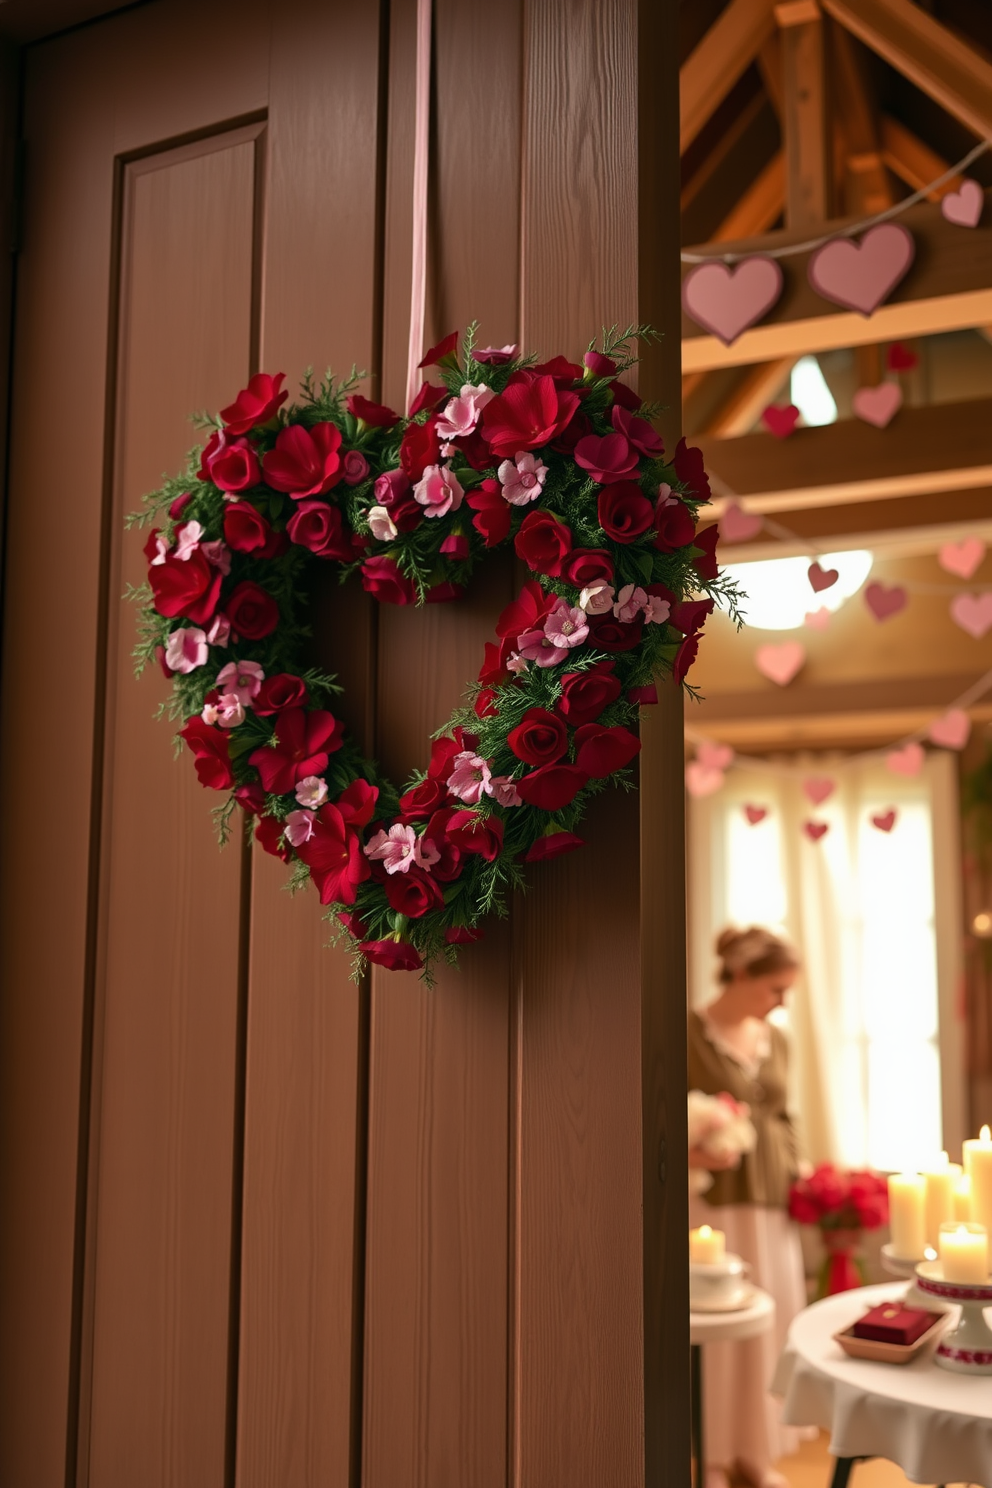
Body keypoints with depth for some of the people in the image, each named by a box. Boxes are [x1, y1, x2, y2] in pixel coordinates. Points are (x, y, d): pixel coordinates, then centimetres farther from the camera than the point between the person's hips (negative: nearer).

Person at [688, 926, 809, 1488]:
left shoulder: (776, 1040, 9)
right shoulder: (691, 1034, -10)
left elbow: (784, 1119, 16)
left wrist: (798, 1178, 5)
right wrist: (694, 1154, -25)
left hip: (772, 1203, 6)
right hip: (713, 1202, -6)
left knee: (772, 1321, 9)